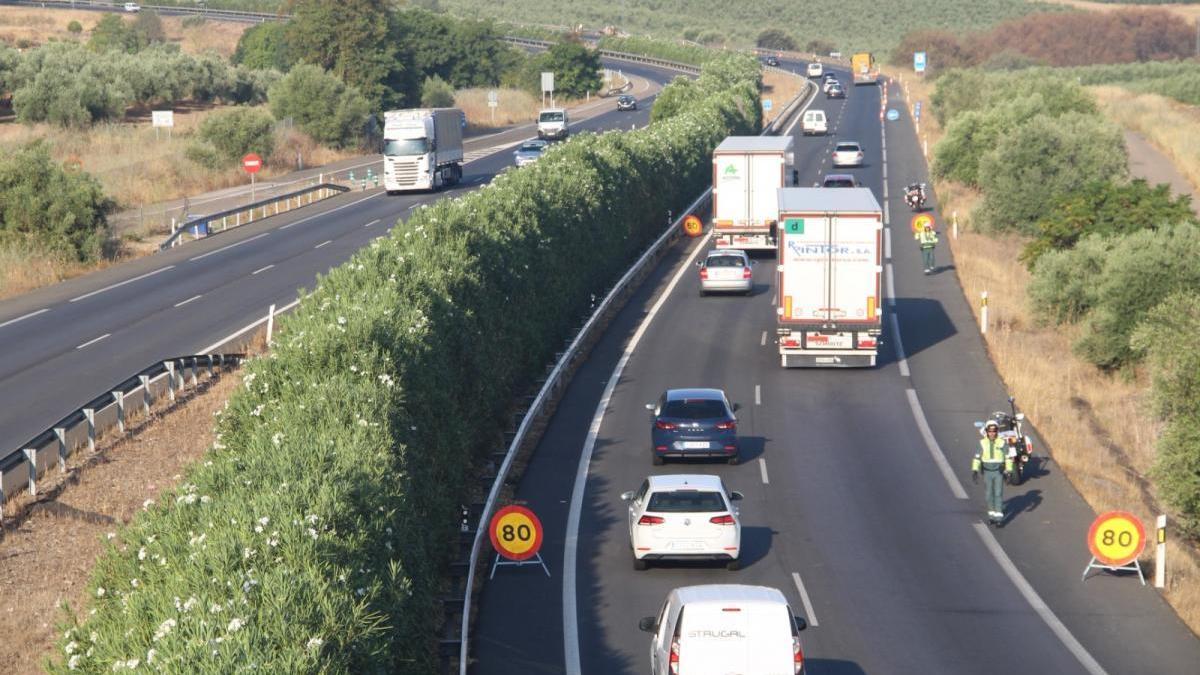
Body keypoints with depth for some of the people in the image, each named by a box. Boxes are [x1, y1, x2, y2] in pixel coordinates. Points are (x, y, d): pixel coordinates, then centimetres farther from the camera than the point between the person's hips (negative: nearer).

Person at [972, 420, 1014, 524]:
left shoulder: (1002, 443, -6)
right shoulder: (982, 443, -4)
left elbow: (1008, 457, -2)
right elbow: (977, 458, -2)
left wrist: (1009, 471, -8)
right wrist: (974, 471, -11)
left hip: (999, 472, -2)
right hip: (987, 472, 2)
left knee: (998, 493, -8)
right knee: (989, 494, 7)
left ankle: (999, 516, -10)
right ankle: (991, 513, 23)